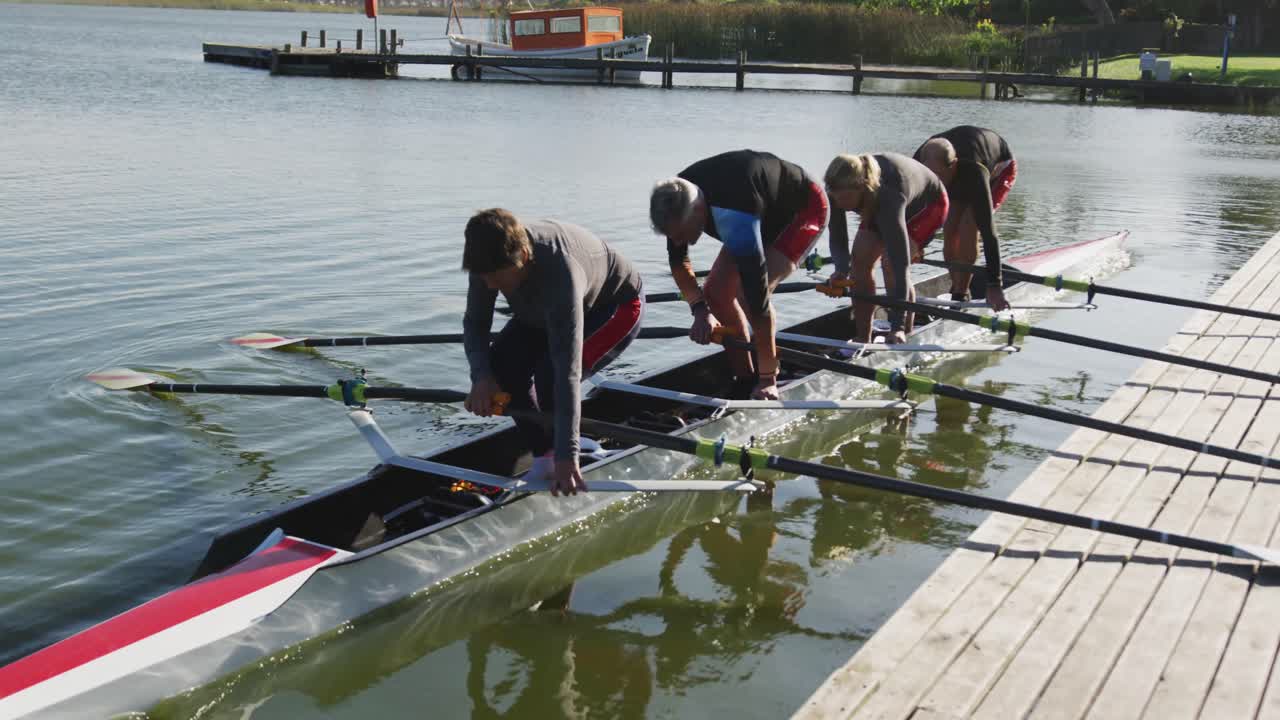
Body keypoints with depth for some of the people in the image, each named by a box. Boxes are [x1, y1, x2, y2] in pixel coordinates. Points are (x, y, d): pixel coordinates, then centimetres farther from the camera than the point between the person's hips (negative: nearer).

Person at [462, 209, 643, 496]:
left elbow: (568, 370, -48)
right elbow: (475, 322, -12)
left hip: (616, 306, -7)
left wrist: (567, 456, -49)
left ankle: (558, 458, -6)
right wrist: (481, 375, -32)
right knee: (502, 364, -14)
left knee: (553, 373, -30)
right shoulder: (492, 256, -27)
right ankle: (543, 457, 0)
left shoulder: (560, 274, -46)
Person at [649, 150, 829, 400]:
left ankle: (767, 385, -11)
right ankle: (745, 380, 7)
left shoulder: (733, 219, -43)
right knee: (715, 292, -4)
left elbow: (758, 298, -41)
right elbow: (678, 261, -4)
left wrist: (768, 379, -37)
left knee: (750, 292, -26)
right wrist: (700, 310, -20)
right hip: (767, 214, 8)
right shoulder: (677, 197, -21)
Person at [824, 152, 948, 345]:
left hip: (927, 204, -6)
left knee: (893, 265, -24)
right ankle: (862, 340, 1)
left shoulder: (888, 196, -46)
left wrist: (898, 326, -52)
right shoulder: (840, 190, -31)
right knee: (860, 260, -9)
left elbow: (900, 265, -48)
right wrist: (842, 269, -43)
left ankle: (905, 339, -9)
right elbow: (837, 238, -20)